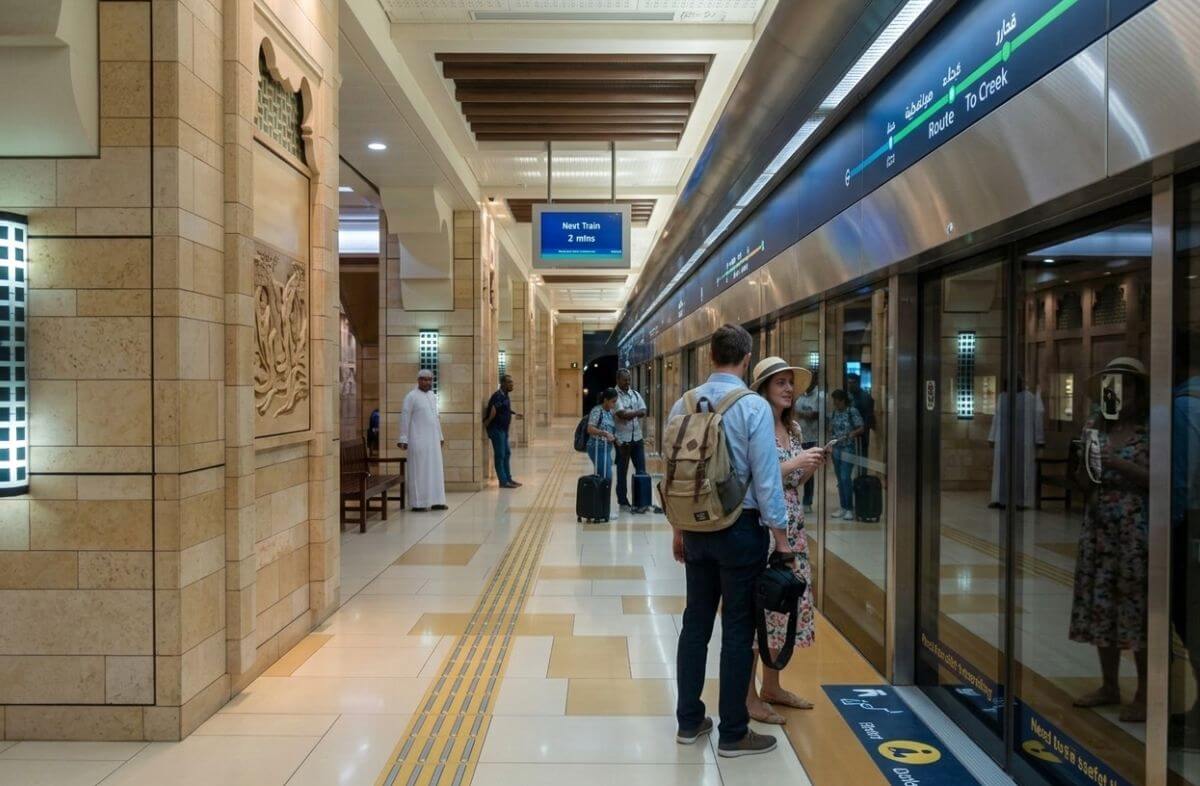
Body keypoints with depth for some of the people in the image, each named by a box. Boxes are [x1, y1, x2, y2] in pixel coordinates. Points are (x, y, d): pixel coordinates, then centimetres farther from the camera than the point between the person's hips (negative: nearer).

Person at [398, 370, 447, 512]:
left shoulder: (433, 396, 12)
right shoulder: (411, 396, -7)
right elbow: (405, 418, -9)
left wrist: (440, 436, 17)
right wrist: (403, 439, -13)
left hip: (432, 439, 7)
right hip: (418, 439, -6)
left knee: (435, 469, 6)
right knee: (418, 470, -3)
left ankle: (436, 501, 11)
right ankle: (417, 503, 1)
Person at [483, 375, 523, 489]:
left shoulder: (505, 396, 13)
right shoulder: (498, 396, -18)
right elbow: (493, 409, -33)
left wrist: (514, 415, 37)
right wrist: (488, 422, -26)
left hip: (503, 429, 10)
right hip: (496, 429, -10)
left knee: (507, 453, 15)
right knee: (500, 455, -4)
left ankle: (508, 479, 24)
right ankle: (503, 481, 1)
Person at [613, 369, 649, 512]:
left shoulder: (636, 394, 12)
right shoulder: (615, 395, -8)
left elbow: (643, 412, -1)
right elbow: (622, 414, -19)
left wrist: (629, 413, -15)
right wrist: (636, 411, -6)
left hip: (637, 438, 6)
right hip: (622, 439, -5)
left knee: (641, 470, 5)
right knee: (622, 472, 4)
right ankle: (623, 502, 13)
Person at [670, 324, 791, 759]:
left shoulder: (683, 404, 3)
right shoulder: (754, 406, -14)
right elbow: (766, 478, -14)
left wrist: (678, 528, 18)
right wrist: (781, 536, -5)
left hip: (696, 526, 6)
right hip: (741, 527, -5)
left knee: (696, 621, 14)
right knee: (737, 629, 3)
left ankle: (689, 721, 25)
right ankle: (733, 733, 13)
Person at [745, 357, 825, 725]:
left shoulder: (794, 428, 13)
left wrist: (811, 467, 0)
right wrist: (793, 463, -21)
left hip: (792, 526, 8)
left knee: (788, 604, 13)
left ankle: (772, 686, 27)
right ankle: (748, 695, 9)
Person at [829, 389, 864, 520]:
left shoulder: (852, 412, -8)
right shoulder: (833, 413, 10)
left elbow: (862, 428, -10)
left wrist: (852, 434, -23)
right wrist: (830, 433, -1)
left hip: (848, 449, -6)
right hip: (836, 449, 6)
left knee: (846, 478, -10)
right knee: (840, 479, 9)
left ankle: (849, 509, -2)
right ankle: (843, 508, 16)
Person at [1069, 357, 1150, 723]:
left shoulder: (1151, 429, -7)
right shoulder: (1095, 425, 8)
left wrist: (1118, 463, -19)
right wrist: (1086, 462, -8)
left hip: (1137, 531, -5)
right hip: (1099, 528, 5)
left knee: (1138, 607, -1)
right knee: (1099, 604, 9)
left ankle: (1143, 695, 13)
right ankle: (1109, 686, 24)